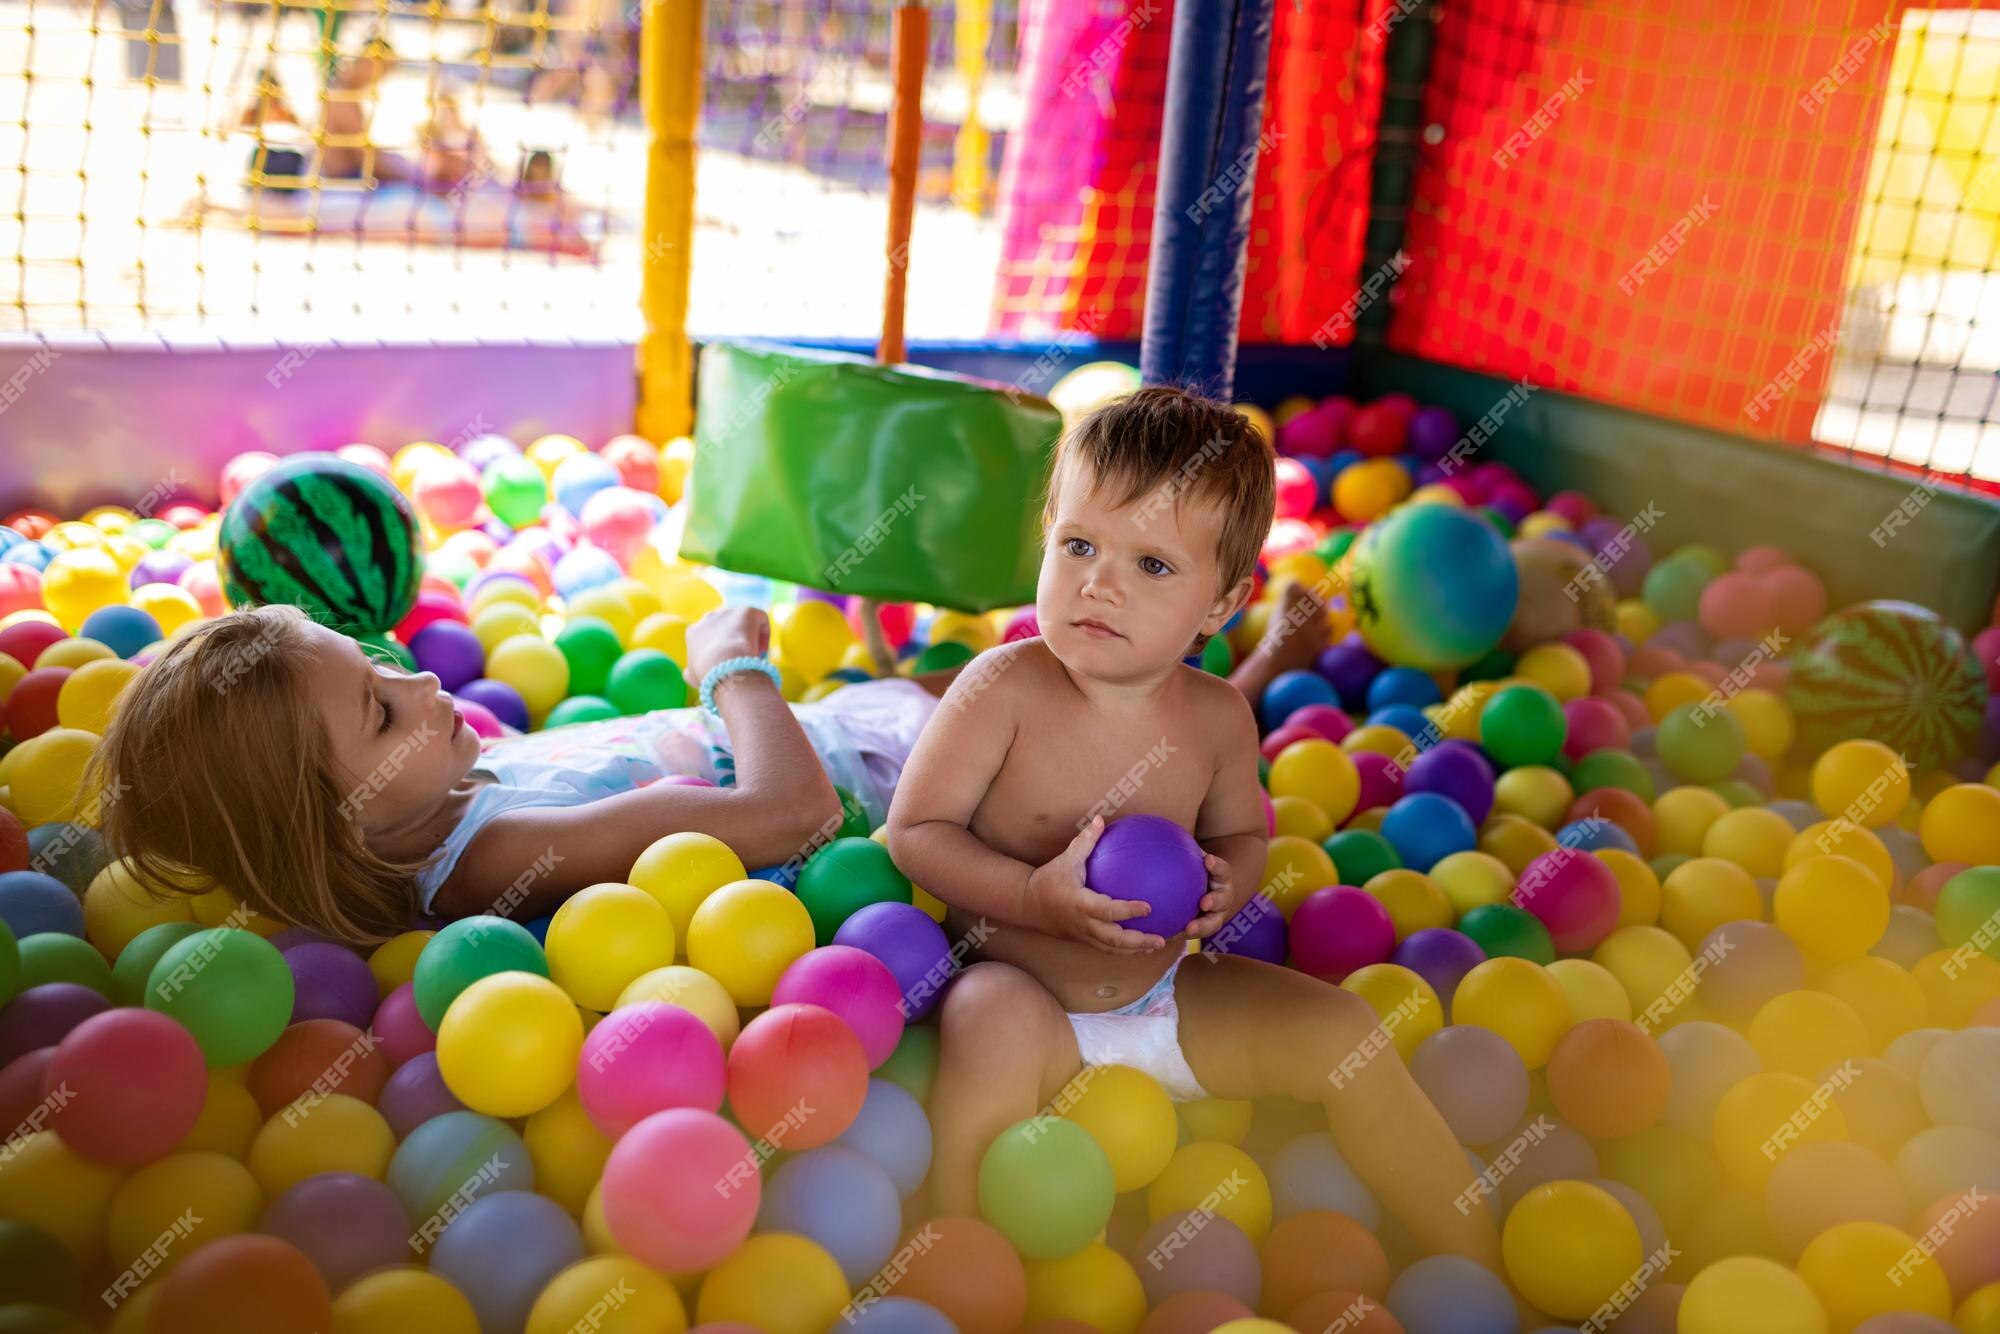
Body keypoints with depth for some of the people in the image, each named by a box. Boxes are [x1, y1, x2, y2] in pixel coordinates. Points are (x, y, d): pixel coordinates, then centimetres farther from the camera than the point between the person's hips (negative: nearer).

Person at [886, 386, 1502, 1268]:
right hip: (1020, 991, -4)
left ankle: (1482, 1267, 12)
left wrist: (1225, 885, -13)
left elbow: (1241, 833, 11)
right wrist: (1035, 897, -29)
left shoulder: (1216, 716, -6)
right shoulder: (1005, 689, -19)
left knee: (1339, 1029, -5)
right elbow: (915, 829, -15)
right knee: (994, 1027, -37)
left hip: (1168, 1005, 4)